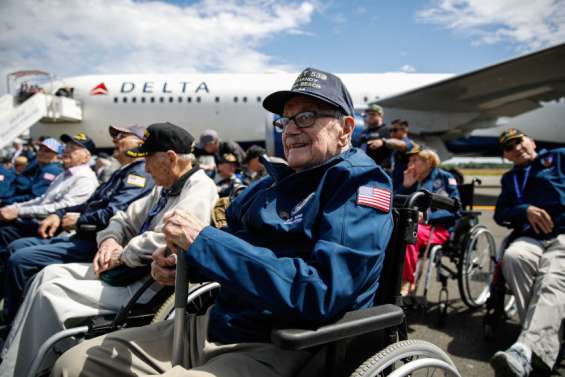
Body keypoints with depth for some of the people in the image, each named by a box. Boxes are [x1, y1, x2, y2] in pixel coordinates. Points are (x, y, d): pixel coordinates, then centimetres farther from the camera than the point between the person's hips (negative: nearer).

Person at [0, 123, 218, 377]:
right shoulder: (165, 188, 15)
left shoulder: (199, 189, -16)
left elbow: (163, 240, -30)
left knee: (52, 293, -13)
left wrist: (122, 255, -14)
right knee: (50, 274, 7)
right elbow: (126, 219, 24)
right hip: (130, 270, 10)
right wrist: (109, 240, 2)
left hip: (152, 285, -10)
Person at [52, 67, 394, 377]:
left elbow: (320, 291, -25)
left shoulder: (361, 183, -11)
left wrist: (202, 242, -23)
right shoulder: (274, 182, 12)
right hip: (212, 326, 8)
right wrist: (177, 262, -1)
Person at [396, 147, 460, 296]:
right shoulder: (412, 181, 20)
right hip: (415, 225, 4)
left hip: (439, 228, -4)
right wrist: (406, 186, 3)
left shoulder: (444, 177, 7)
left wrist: (427, 216, -17)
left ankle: (407, 282, -27)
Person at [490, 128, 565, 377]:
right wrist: (525, 210, -3)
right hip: (531, 237, 3)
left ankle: (524, 351, -54)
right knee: (512, 256, -34)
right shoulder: (509, 179, 30)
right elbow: (500, 214, 18)